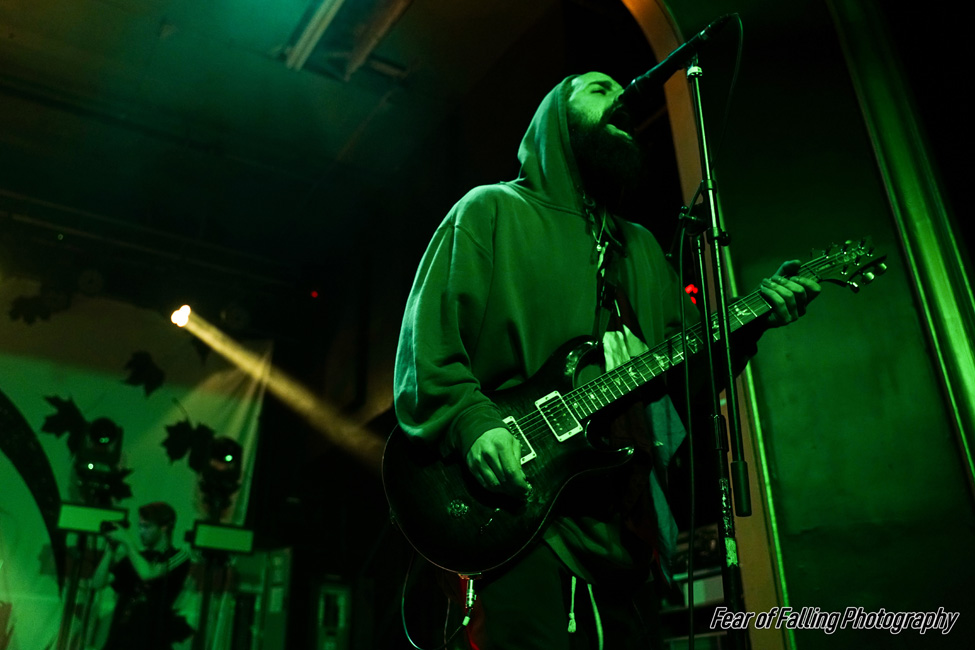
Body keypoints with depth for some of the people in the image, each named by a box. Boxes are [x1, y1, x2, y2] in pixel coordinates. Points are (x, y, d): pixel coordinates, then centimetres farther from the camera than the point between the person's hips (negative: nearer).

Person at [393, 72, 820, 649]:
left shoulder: (641, 246, 23)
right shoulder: (493, 210, 5)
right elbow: (427, 341, -5)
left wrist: (750, 321, 2)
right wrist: (470, 421, -21)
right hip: (515, 513, -6)